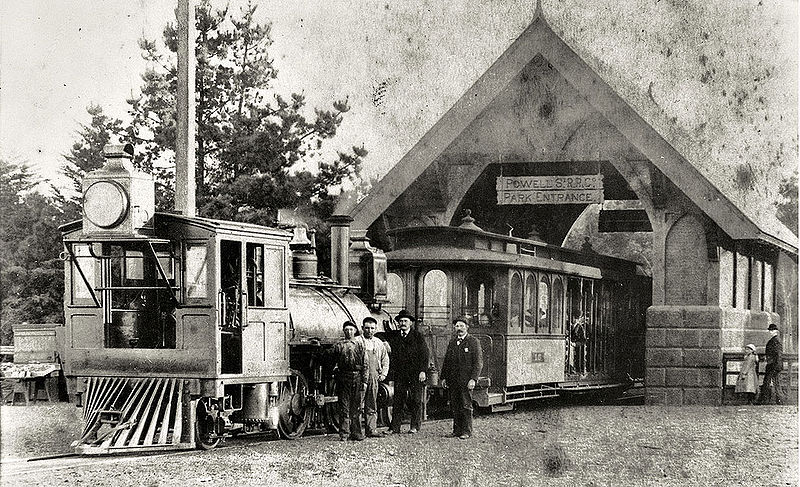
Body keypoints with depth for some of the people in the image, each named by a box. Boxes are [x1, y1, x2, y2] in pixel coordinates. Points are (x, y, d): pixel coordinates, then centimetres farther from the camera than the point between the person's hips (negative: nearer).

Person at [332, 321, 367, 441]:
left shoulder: (359, 344, 9)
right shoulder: (338, 345, 7)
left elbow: (364, 364, 6)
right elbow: (334, 361, 11)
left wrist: (364, 381, 1)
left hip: (357, 377, 1)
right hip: (343, 376, -1)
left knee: (356, 407, 5)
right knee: (344, 407, -2)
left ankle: (356, 433, 11)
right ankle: (344, 433, -1)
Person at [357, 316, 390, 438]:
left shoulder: (379, 343, 16)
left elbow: (385, 359, 24)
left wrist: (383, 373, 13)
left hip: (374, 377, 5)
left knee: (372, 407, 7)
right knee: (358, 405, -8)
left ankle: (372, 430, 10)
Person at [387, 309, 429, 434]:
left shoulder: (418, 336, 4)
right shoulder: (396, 339, 14)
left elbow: (424, 354, -1)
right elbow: (394, 357, 15)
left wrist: (422, 371, -9)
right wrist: (394, 371, 4)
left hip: (416, 374, -3)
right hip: (400, 374, 3)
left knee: (416, 400, -1)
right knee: (398, 400, -2)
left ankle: (415, 426, 6)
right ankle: (395, 427, -3)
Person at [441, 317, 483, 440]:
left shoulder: (473, 342, -1)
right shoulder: (452, 343, 17)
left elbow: (478, 362, -6)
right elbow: (446, 361, 22)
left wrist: (473, 379, -14)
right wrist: (444, 377, 13)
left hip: (466, 381, -5)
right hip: (452, 381, 6)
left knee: (466, 405, -5)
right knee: (454, 406, 5)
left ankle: (466, 431, -1)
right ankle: (457, 430, 11)